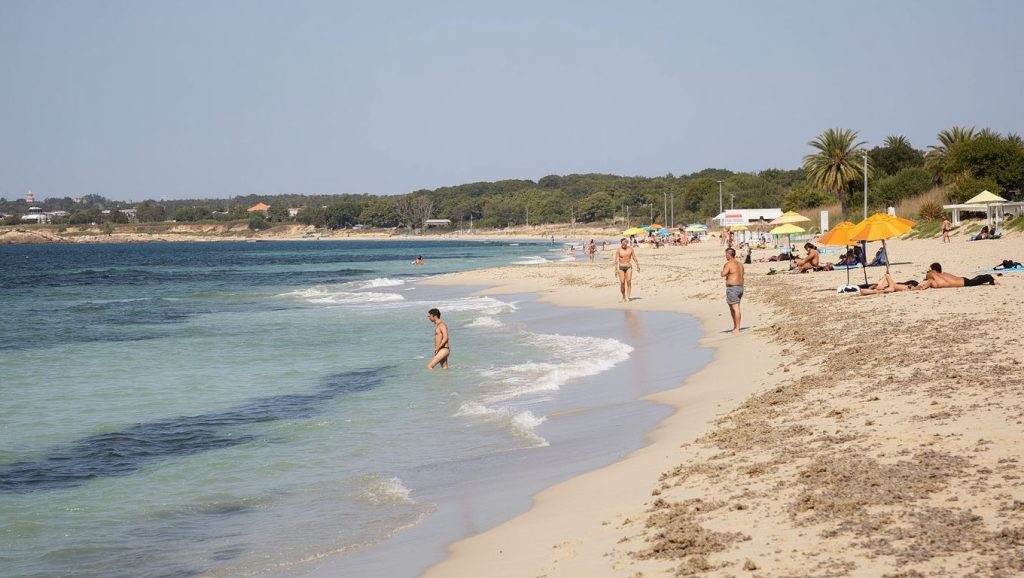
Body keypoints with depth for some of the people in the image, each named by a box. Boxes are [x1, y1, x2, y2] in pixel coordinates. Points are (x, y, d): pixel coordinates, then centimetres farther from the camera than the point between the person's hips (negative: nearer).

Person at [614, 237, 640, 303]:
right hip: (621, 267, -1)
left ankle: (628, 297, -15)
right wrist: (616, 269, -11)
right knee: (622, 283, -4)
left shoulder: (631, 249, 0)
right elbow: (616, 260, -6)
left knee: (629, 281, -12)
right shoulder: (618, 250, -4)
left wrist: (638, 266, 6)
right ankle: (623, 296, 15)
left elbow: (634, 258, 5)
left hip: (628, 267, 1)